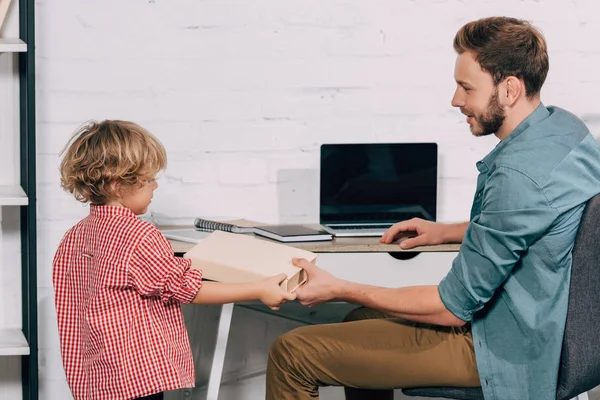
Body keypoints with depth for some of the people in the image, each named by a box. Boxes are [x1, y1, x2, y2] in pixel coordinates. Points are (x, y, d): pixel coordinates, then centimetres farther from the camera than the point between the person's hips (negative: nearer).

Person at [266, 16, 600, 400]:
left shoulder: (518, 176, -29)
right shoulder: (563, 124, 1)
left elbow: (454, 307, -23)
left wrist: (339, 290, -16)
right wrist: (447, 231, 19)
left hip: (505, 347, -10)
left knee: (291, 354, -8)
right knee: (361, 323, 29)